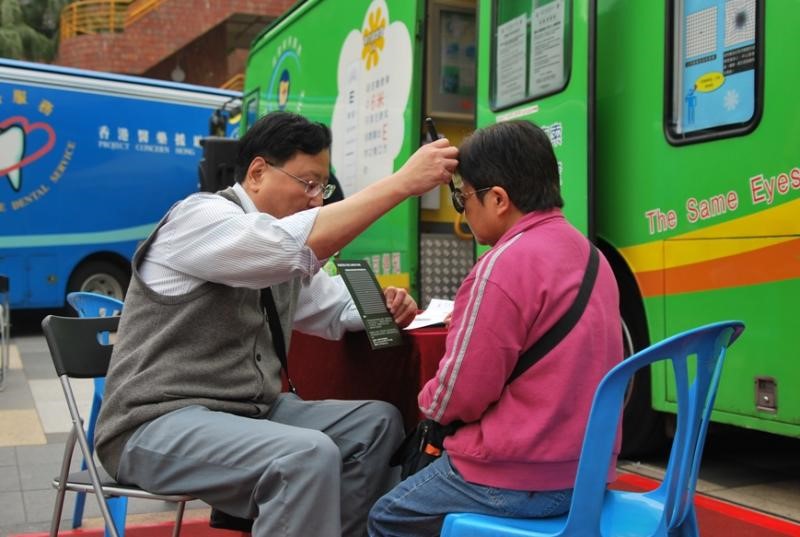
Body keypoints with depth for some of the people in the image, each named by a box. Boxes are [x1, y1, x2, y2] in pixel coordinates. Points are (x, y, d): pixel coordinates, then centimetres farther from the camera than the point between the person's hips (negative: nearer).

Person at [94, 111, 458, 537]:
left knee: (378, 422, 0)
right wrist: (403, 181, -27)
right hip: (160, 423, -8)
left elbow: (334, 309, 23)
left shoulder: (284, 250, 13)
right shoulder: (200, 216, -12)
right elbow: (303, 242, -29)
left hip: (250, 411, 9)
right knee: (308, 454, -31)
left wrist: (383, 306, -1)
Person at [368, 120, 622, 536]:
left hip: (521, 478, -9)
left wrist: (428, 402, 3)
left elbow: (458, 397, -18)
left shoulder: (504, 265, -21)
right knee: (426, 472, 27)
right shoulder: (587, 253, 7)